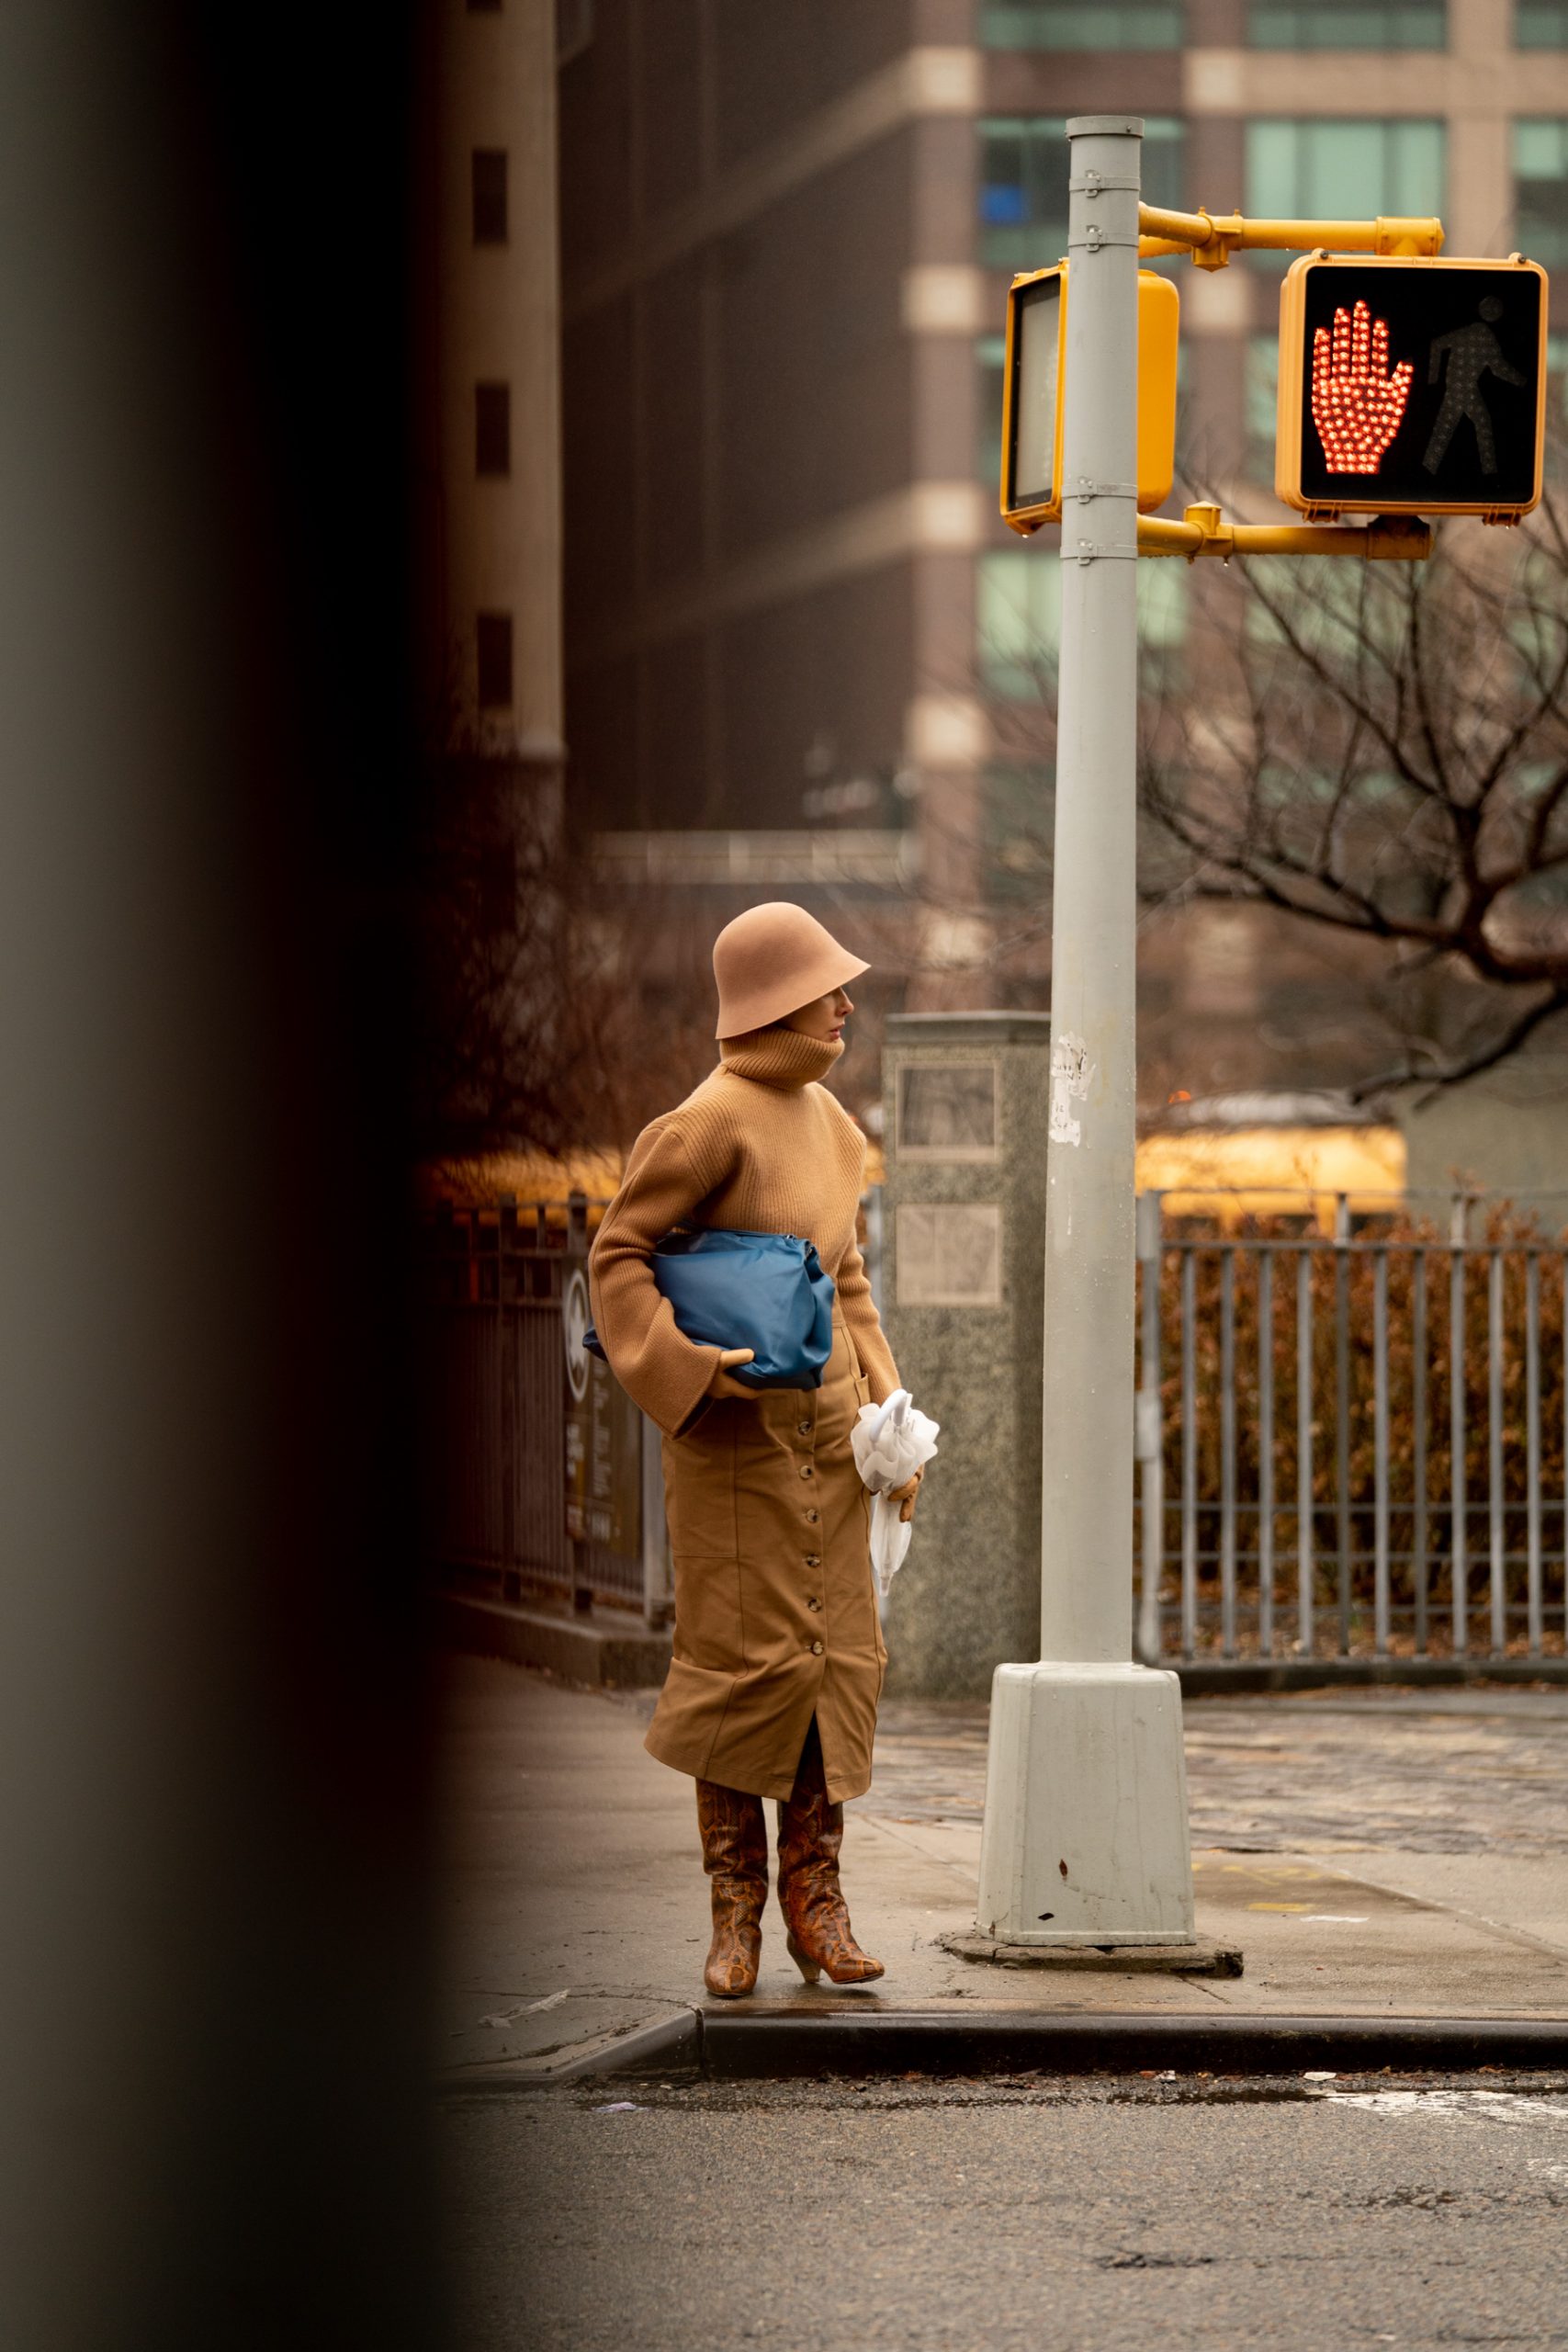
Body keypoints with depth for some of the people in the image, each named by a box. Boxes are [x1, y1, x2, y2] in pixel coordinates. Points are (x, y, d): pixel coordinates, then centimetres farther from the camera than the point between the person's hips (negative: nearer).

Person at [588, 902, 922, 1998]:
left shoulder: (827, 1119, 13)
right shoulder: (710, 1123, -12)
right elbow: (619, 1254, -10)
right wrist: (687, 1364, -21)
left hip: (829, 1424, 7)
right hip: (738, 1425, -7)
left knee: (838, 1655, 4)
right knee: (748, 1657, -7)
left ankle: (816, 1897, 9)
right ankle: (737, 1907, 2)